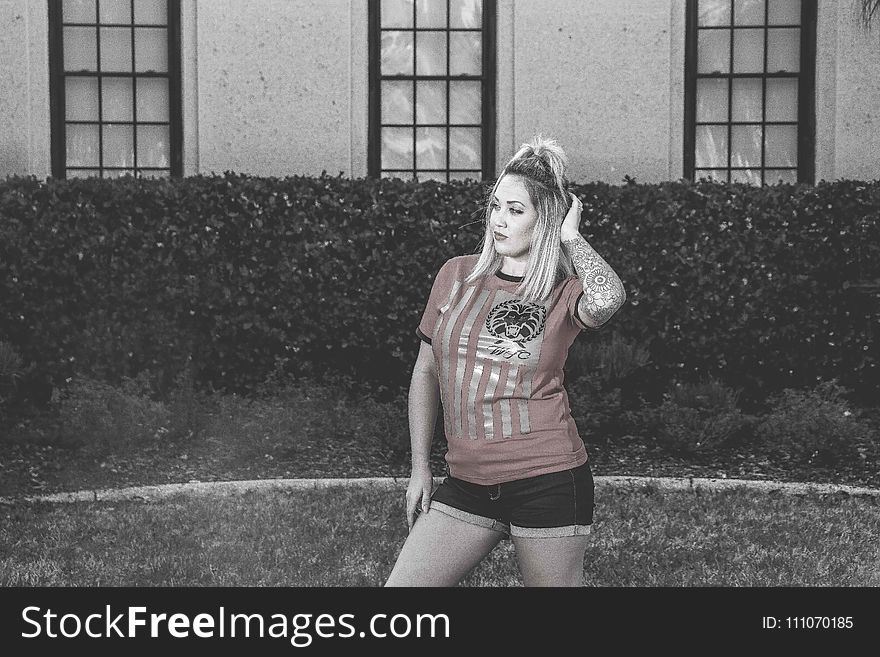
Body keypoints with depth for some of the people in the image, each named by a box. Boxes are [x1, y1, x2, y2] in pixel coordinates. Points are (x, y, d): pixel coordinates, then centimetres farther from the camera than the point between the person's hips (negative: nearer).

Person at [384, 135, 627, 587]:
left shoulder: (564, 293, -3)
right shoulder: (457, 275, 6)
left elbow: (608, 299, -30)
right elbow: (426, 371, 14)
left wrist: (570, 238, -13)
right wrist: (420, 466, 11)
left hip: (547, 480, -3)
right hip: (468, 483, 4)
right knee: (400, 585, -1)